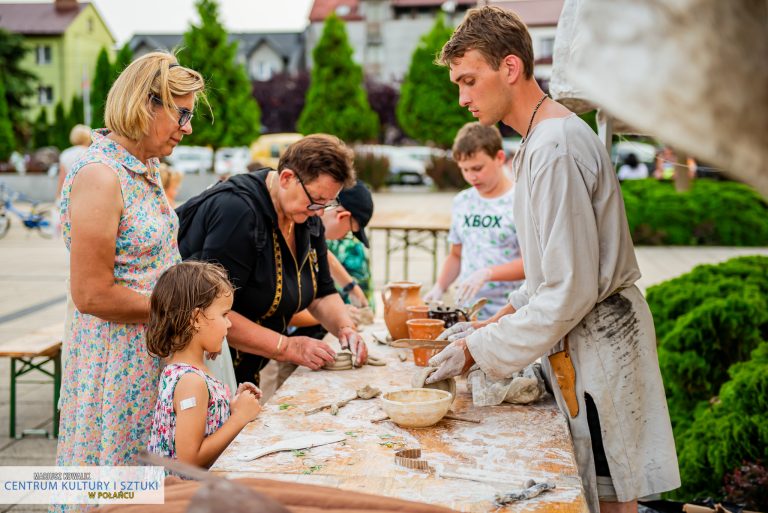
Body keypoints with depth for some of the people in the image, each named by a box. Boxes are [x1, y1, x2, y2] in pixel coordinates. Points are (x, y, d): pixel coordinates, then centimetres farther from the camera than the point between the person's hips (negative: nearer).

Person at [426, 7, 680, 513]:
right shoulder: (542, 138, 11)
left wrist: (480, 350, -17)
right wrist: (508, 314, 10)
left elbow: (571, 290, -24)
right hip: (585, 340, 9)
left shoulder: (555, 148, -22)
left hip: (595, 346, -9)